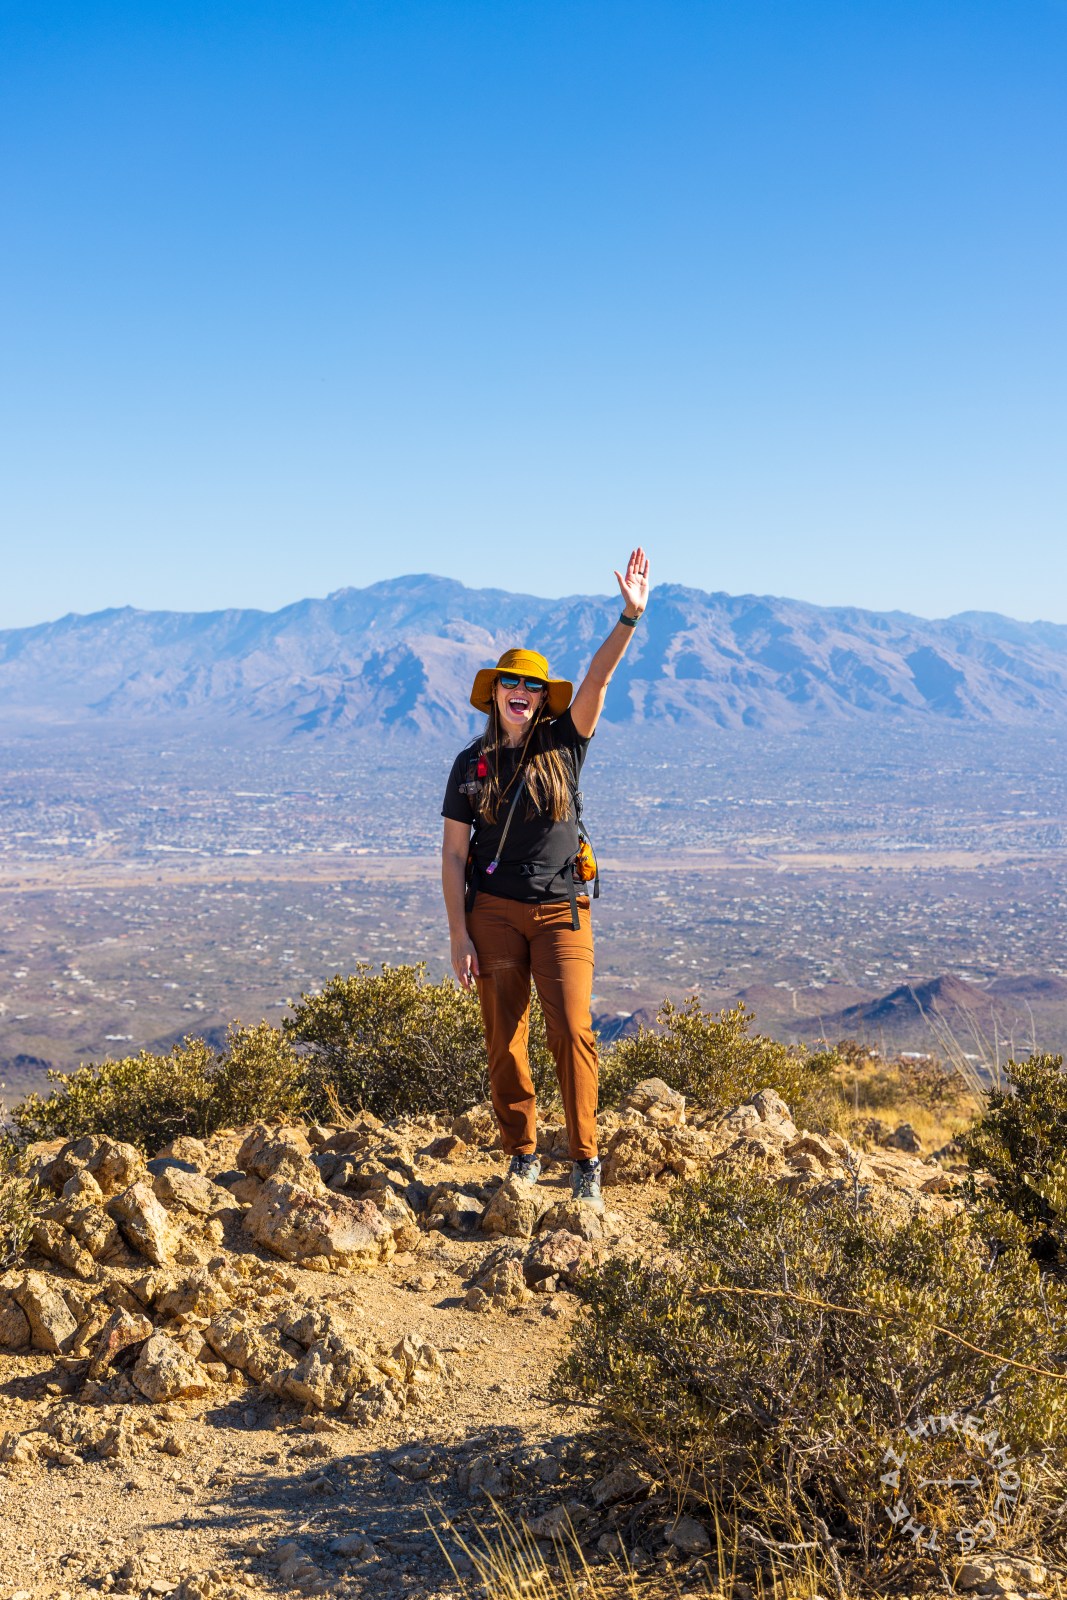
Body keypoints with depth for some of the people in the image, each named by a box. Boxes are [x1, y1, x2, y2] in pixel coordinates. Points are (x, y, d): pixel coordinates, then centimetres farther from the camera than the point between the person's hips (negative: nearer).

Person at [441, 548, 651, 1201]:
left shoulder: (564, 744, 4)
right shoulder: (472, 765, 4)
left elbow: (598, 680, -12)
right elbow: (454, 856, 4)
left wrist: (631, 616, -26)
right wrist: (458, 935, -3)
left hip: (561, 911, -1)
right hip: (494, 913, 1)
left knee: (572, 1029, -12)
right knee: (506, 1041, 4)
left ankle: (586, 1159, -2)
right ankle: (523, 1154, 19)